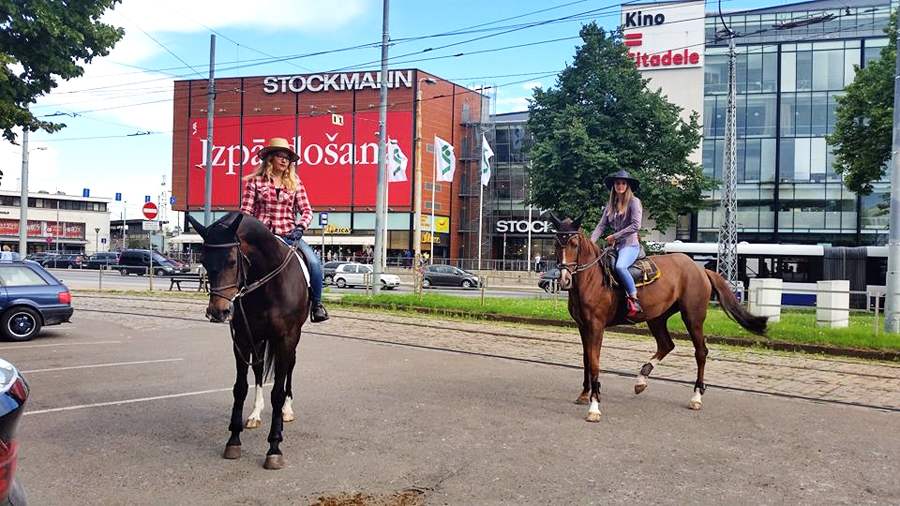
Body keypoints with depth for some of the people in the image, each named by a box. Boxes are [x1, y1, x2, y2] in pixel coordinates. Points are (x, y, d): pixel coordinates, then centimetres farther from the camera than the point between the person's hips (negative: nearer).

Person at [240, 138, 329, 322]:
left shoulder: (295, 183, 13)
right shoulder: (255, 181, 7)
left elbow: (307, 210, 8)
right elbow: (245, 212, 4)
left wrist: (300, 228, -11)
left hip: (289, 234, 1)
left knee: (314, 262, -22)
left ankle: (316, 303, -5)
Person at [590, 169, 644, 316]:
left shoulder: (634, 202, -4)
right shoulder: (610, 205, 15)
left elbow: (636, 226, -15)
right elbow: (601, 225, 9)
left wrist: (614, 236, -13)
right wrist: (590, 242, -6)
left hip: (630, 245, -8)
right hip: (615, 246, 8)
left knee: (620, 266, -35)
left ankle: (634, 300, -27)